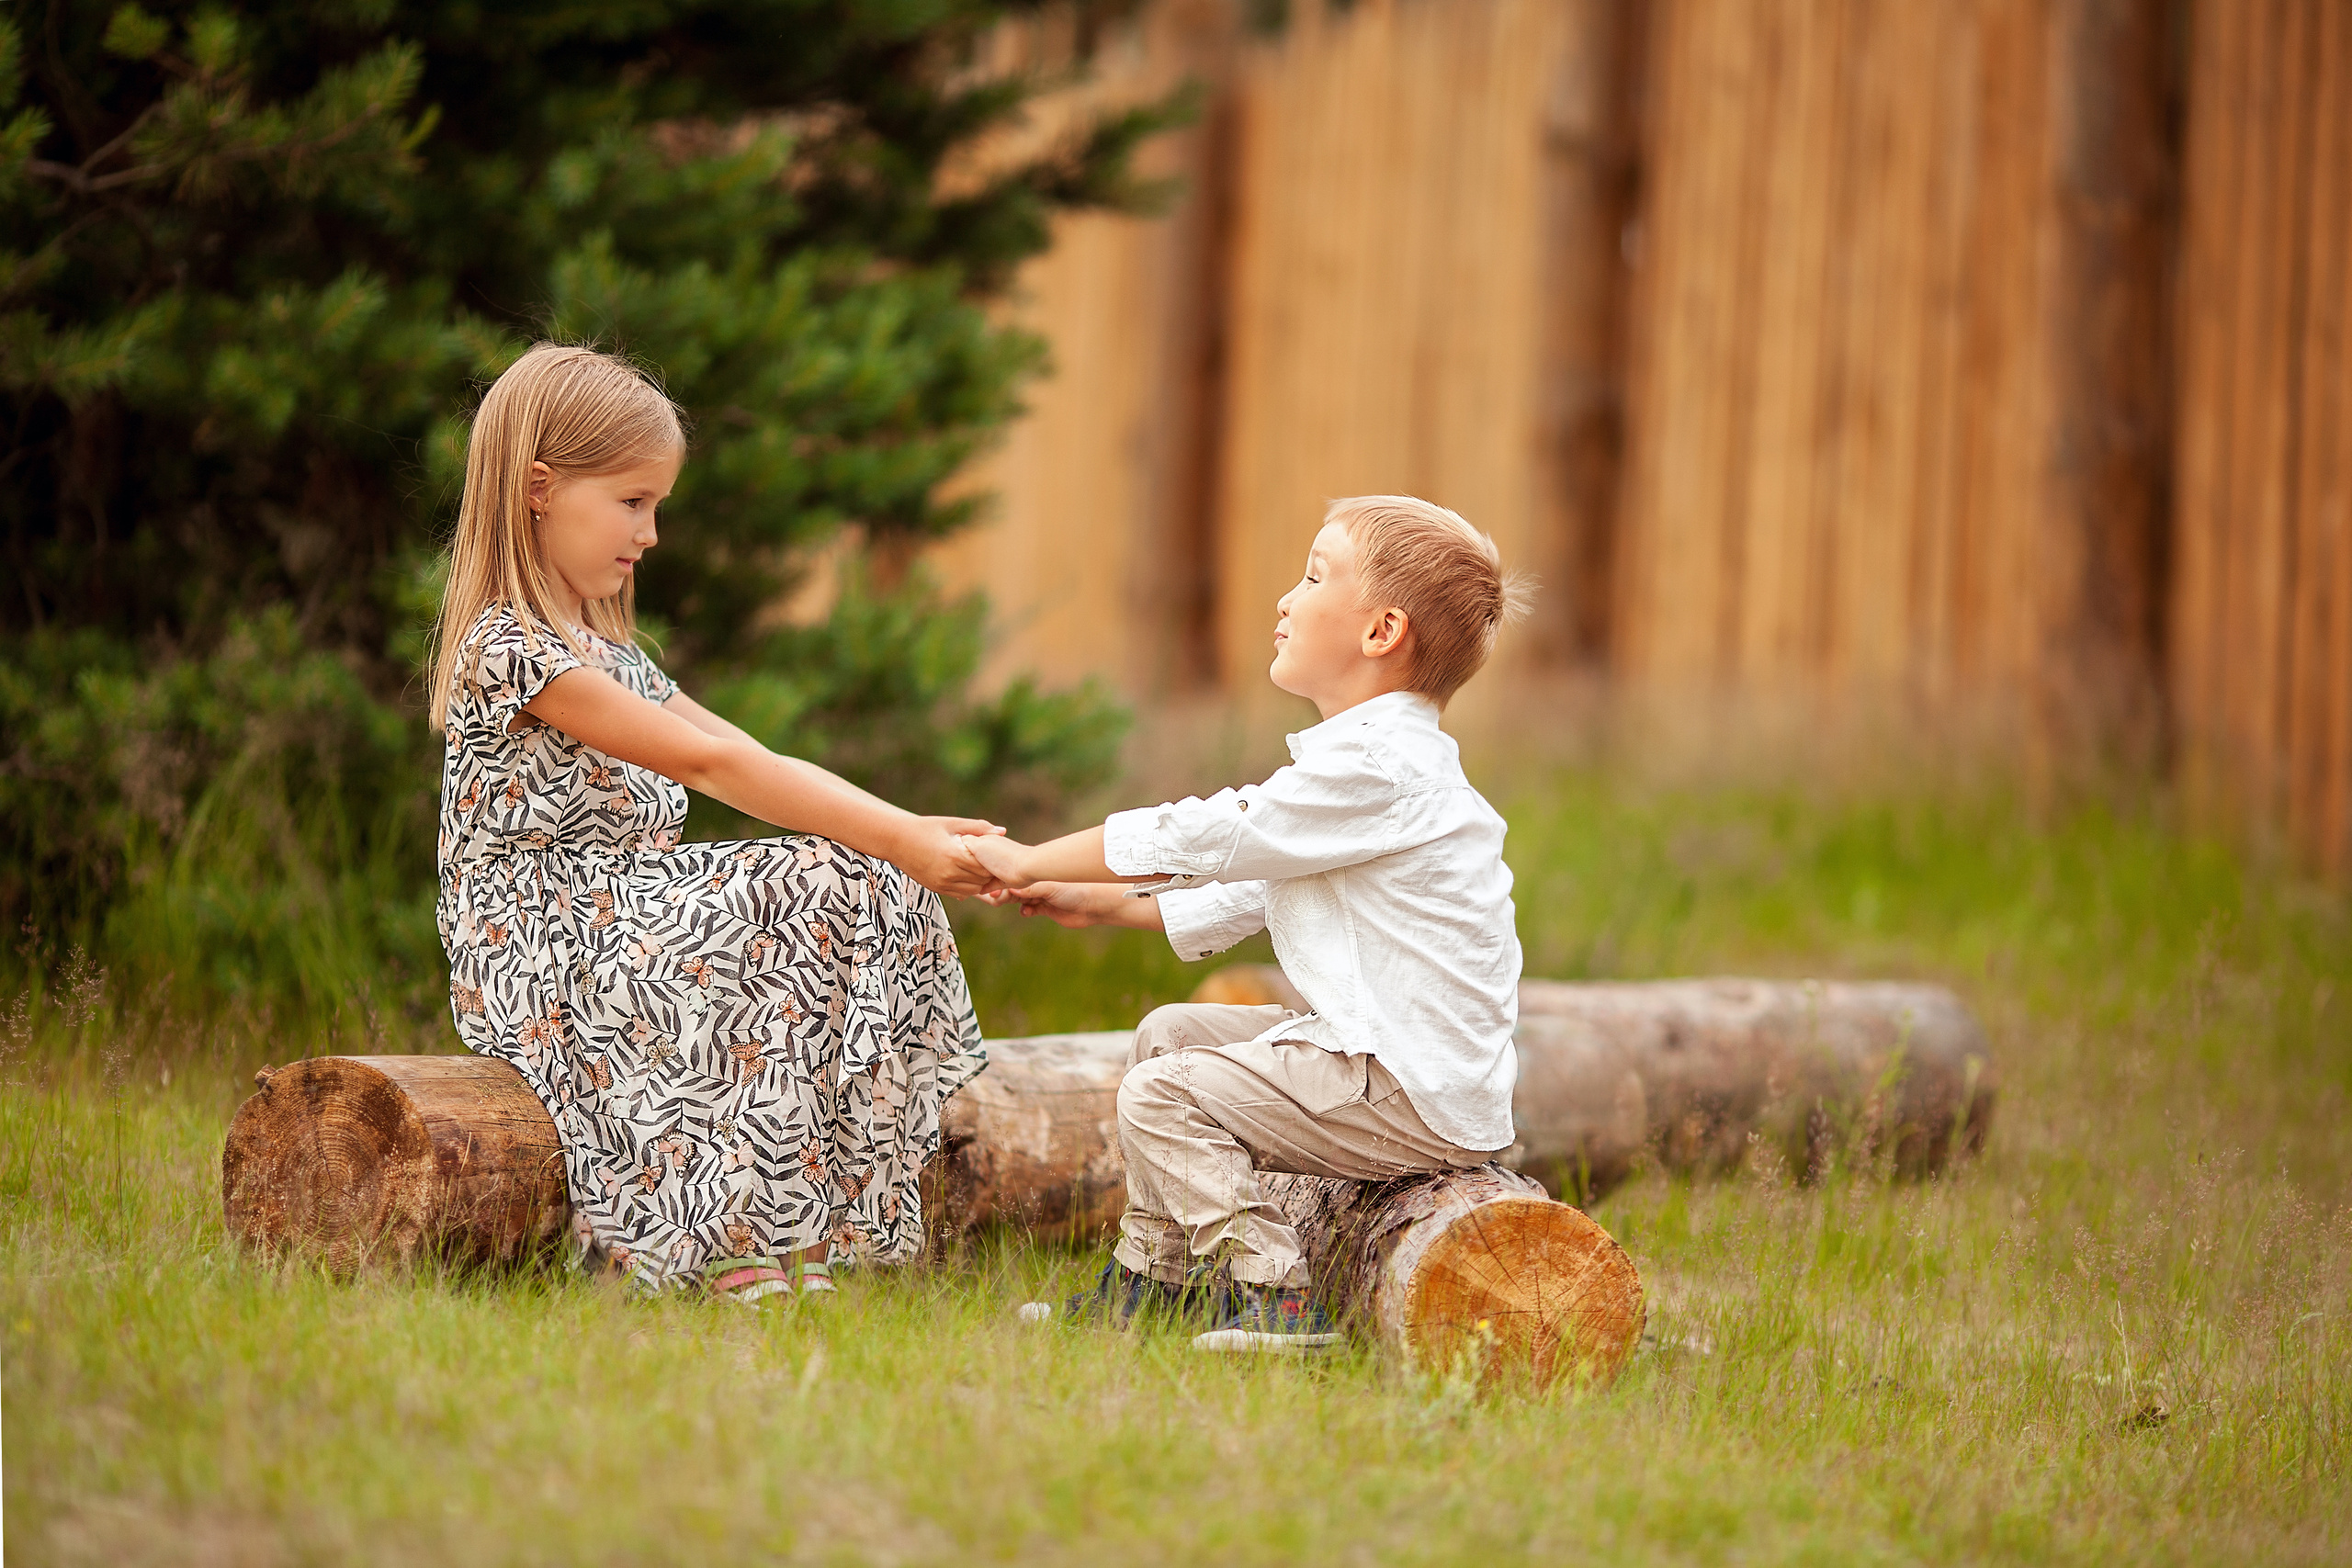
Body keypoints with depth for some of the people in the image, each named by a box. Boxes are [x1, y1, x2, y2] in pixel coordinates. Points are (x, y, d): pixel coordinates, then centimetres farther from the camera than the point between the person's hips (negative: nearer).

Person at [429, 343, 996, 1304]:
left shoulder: (605, 653, 20)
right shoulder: (510, 647, -14)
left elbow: (756, 766, 12)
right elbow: (708, 765, -18)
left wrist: (910, 831, -3)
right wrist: (898, 840, -19)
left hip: (625, 926, 9)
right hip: (542, 963, -9)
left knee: (882, 891, -4)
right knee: (813, 891, -22)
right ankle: (744, 1253, -20)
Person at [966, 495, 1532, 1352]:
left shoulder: (1377, 767, -19)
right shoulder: (1380, 756, 16)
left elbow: (1210, 837, -14)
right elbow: (1251, 888, 24)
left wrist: (1031, 860, -3)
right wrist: (1103, 904, 21)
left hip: (1414, 1100, -11)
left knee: (1159, 1097, -14)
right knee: (1169, 1033, 20)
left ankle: (1277, 1301, -16)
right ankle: (1148, 1276, 25)